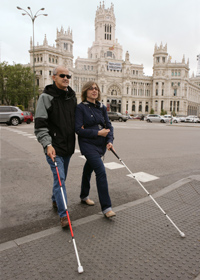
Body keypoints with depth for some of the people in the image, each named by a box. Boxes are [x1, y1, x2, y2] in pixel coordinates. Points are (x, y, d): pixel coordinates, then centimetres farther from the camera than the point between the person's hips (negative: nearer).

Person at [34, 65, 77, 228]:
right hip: (54, 147, -6)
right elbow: (40, 124, -14)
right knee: (59, 178, -8)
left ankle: (55, 200, 42)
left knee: (62, 177, 19)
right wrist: (48, 144, -23)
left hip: (68, 146, 7)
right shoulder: (46, 97, -8)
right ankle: (63, 215, 0)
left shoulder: (72, 96, 11)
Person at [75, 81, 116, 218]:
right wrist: (98, 133, -16)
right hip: (88, 144, -6)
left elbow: (109, 125, 7)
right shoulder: (81, 107, -9)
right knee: (101, 171, -16)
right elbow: (78, 129, -14)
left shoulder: (102, 107, 8)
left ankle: (84, 196, 42)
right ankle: (106, 207, -7)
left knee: (89, 169, 21)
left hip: (101, 144, 6)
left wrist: (110, 141, -9)